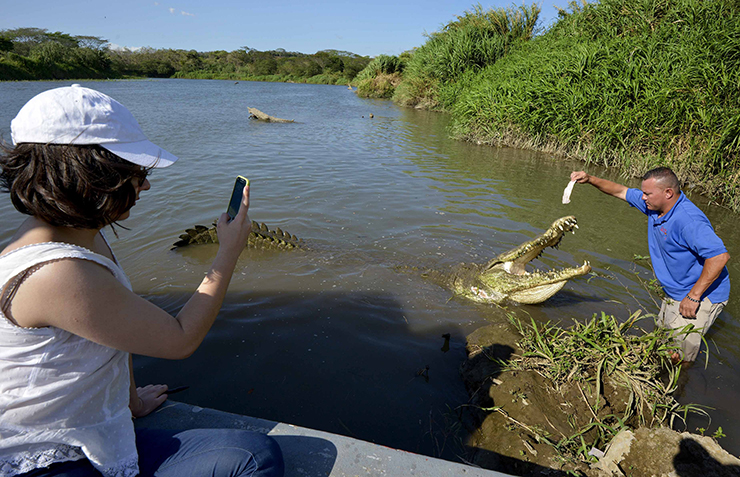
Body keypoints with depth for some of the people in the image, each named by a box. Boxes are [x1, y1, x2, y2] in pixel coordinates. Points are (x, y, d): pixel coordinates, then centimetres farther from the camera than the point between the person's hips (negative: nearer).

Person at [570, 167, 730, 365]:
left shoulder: (688, 220, -30)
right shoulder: (655, 205, -2)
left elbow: (720, 256, -33)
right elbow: (621, 191, 10)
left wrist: (693, 296, -29)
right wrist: (590, 179, -1)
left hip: (702, 296, -9)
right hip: (673, 294, 9)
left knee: (677, 359, -6)